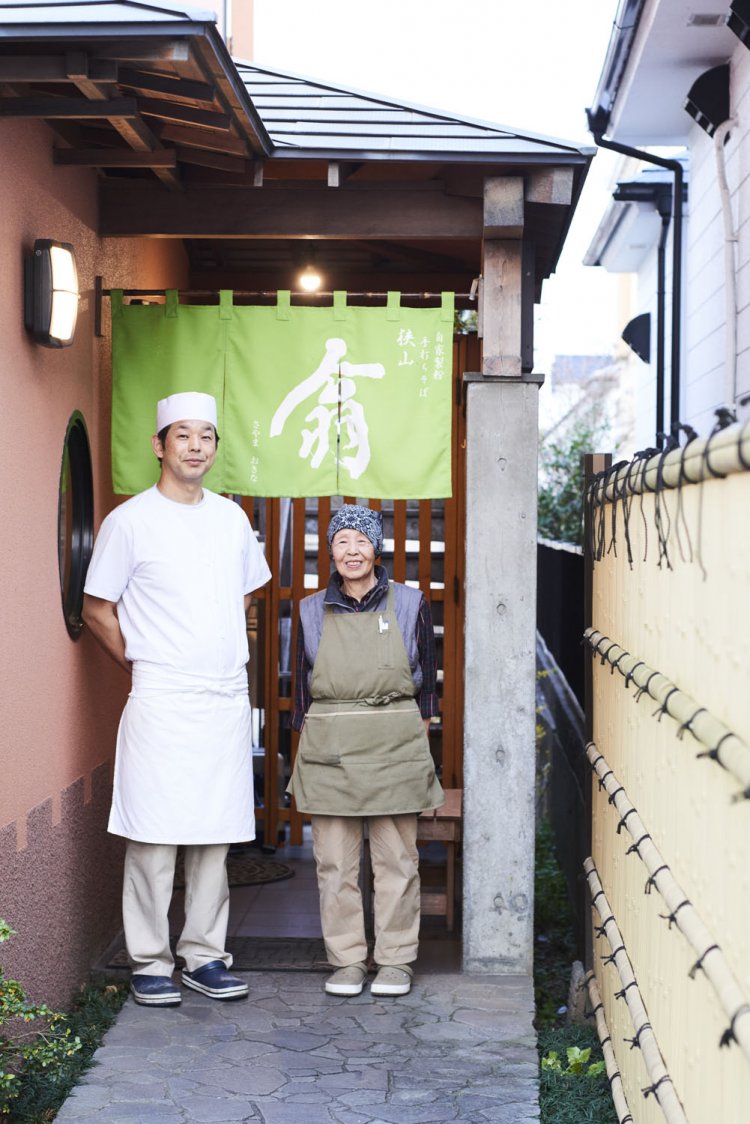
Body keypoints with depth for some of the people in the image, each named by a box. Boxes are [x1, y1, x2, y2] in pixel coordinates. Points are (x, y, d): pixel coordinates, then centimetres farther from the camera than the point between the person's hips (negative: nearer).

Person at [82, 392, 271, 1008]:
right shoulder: (130, 521, -4)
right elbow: (97, 610, 1)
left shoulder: (232, 518, 11)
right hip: (161, 703, -5)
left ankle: (204, 954, 18)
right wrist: (144, 666, 1)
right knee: (155, 836, -3)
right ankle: (150, 962, 8)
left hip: (228, 698, 5)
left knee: (216, 836, 8)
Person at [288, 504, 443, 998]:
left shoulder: (410, 604, 3)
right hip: (328, 749, 1)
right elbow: (303, 689, 11)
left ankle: (396, 960, 15)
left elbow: (427, 683, 8)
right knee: (335, 861, 4)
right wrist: (304, 759, 7)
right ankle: (346, 959, 15)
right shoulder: (313, 611, 7)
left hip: (394, 747, -1)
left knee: (397, 859, 4)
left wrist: (419, 751, 4)